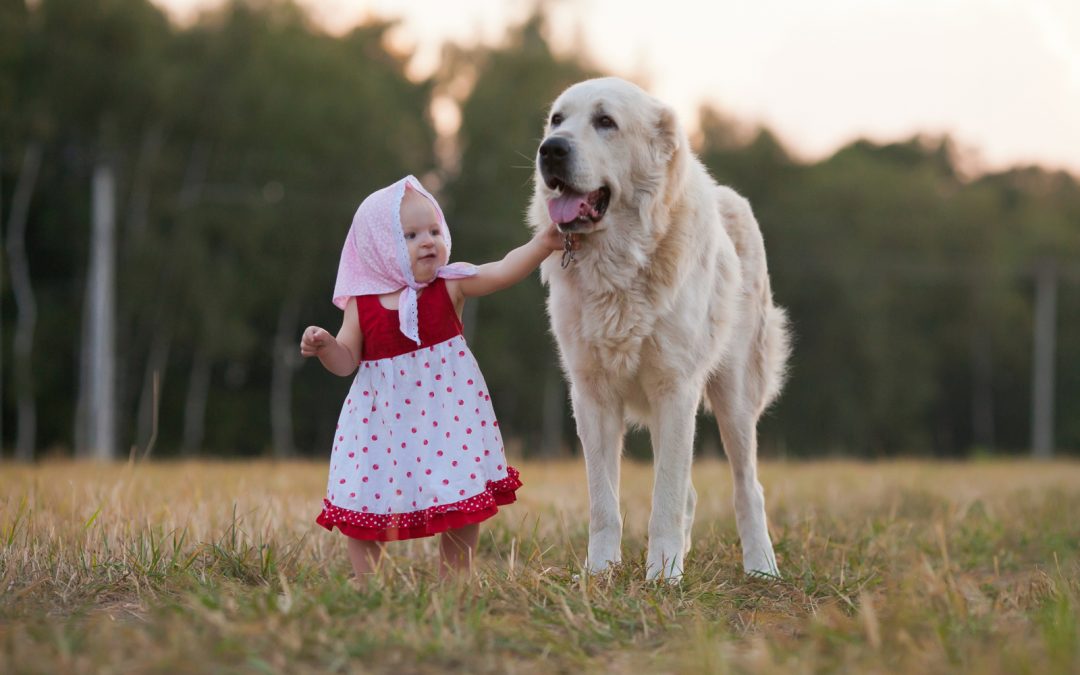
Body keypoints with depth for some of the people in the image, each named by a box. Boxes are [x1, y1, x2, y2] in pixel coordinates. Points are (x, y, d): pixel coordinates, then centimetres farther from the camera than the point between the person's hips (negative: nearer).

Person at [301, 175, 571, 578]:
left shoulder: (450, 285, -6)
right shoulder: (362, 304, -4)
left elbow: (505, 270, -17)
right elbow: (346, 361, 0)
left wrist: (542, 243, -31)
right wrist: (323, 346, -20)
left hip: (447, 414, 0)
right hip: (383, 420, 0)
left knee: (462, 504, 6)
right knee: (363, 506, 5)